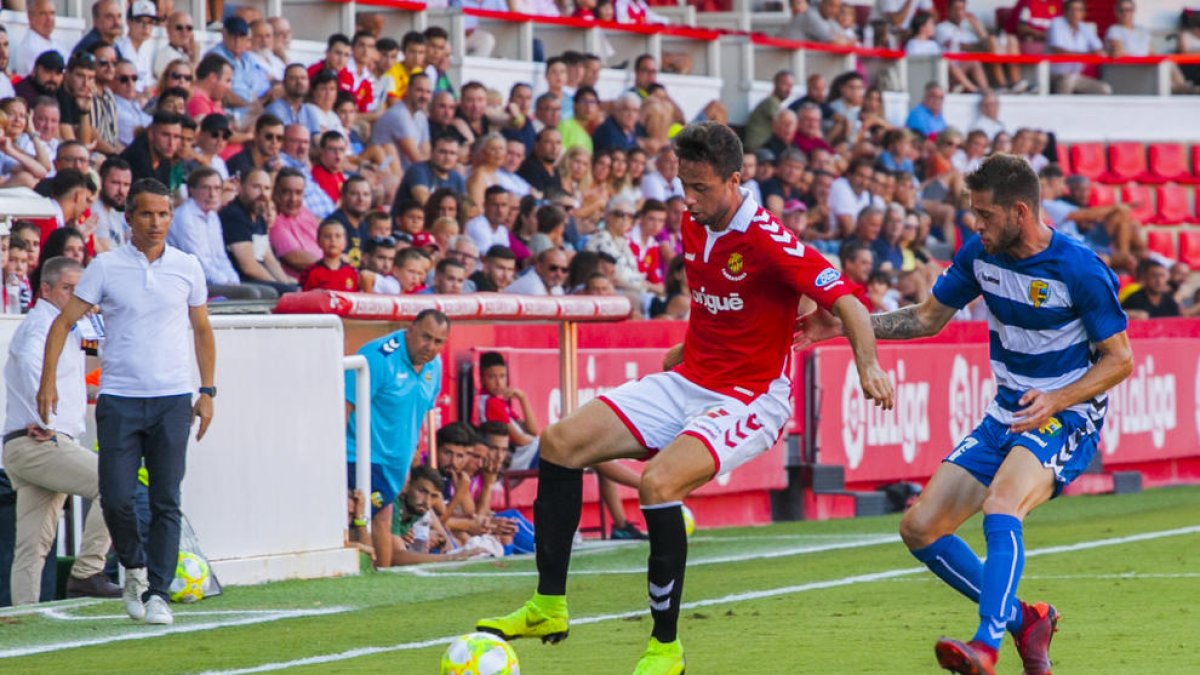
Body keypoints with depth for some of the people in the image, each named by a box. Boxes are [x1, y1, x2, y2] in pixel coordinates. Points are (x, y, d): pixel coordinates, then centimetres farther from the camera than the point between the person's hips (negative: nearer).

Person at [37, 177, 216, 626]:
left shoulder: (188, 268, 6)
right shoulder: (105, 267, 0)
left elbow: (202, 330, 16)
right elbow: (64, 322, 2)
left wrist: (207, 391, 11)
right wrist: (48, 381, -7)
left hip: (172, 401, 1)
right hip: (118, 399, -1)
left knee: (166, 502, -2)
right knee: (115, 497, -6)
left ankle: (157, 594, 1)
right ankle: (135, 567, 19)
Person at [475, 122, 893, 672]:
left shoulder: (768, 241, -20)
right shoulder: (693, 226, 4)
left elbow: (847, 304, -24)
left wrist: (868, 364, -39)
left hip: (748, 399, -8)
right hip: (687, 384, 8)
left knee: (658, 481, -32)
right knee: (560, 442, -5)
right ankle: (548, 607, 0)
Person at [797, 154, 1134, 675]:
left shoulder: (1080, 271, -18)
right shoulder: (980, 254, 0)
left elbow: (1120, 359, -12)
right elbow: (928, 318, 15)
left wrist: (1056, 401, -27)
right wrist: (841, 324, 7)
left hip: (1066, 418, -8)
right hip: (1006, 416, 8)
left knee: (1000, 506, -36)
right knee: (920, 529, 0)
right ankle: (1022, 620, 14)